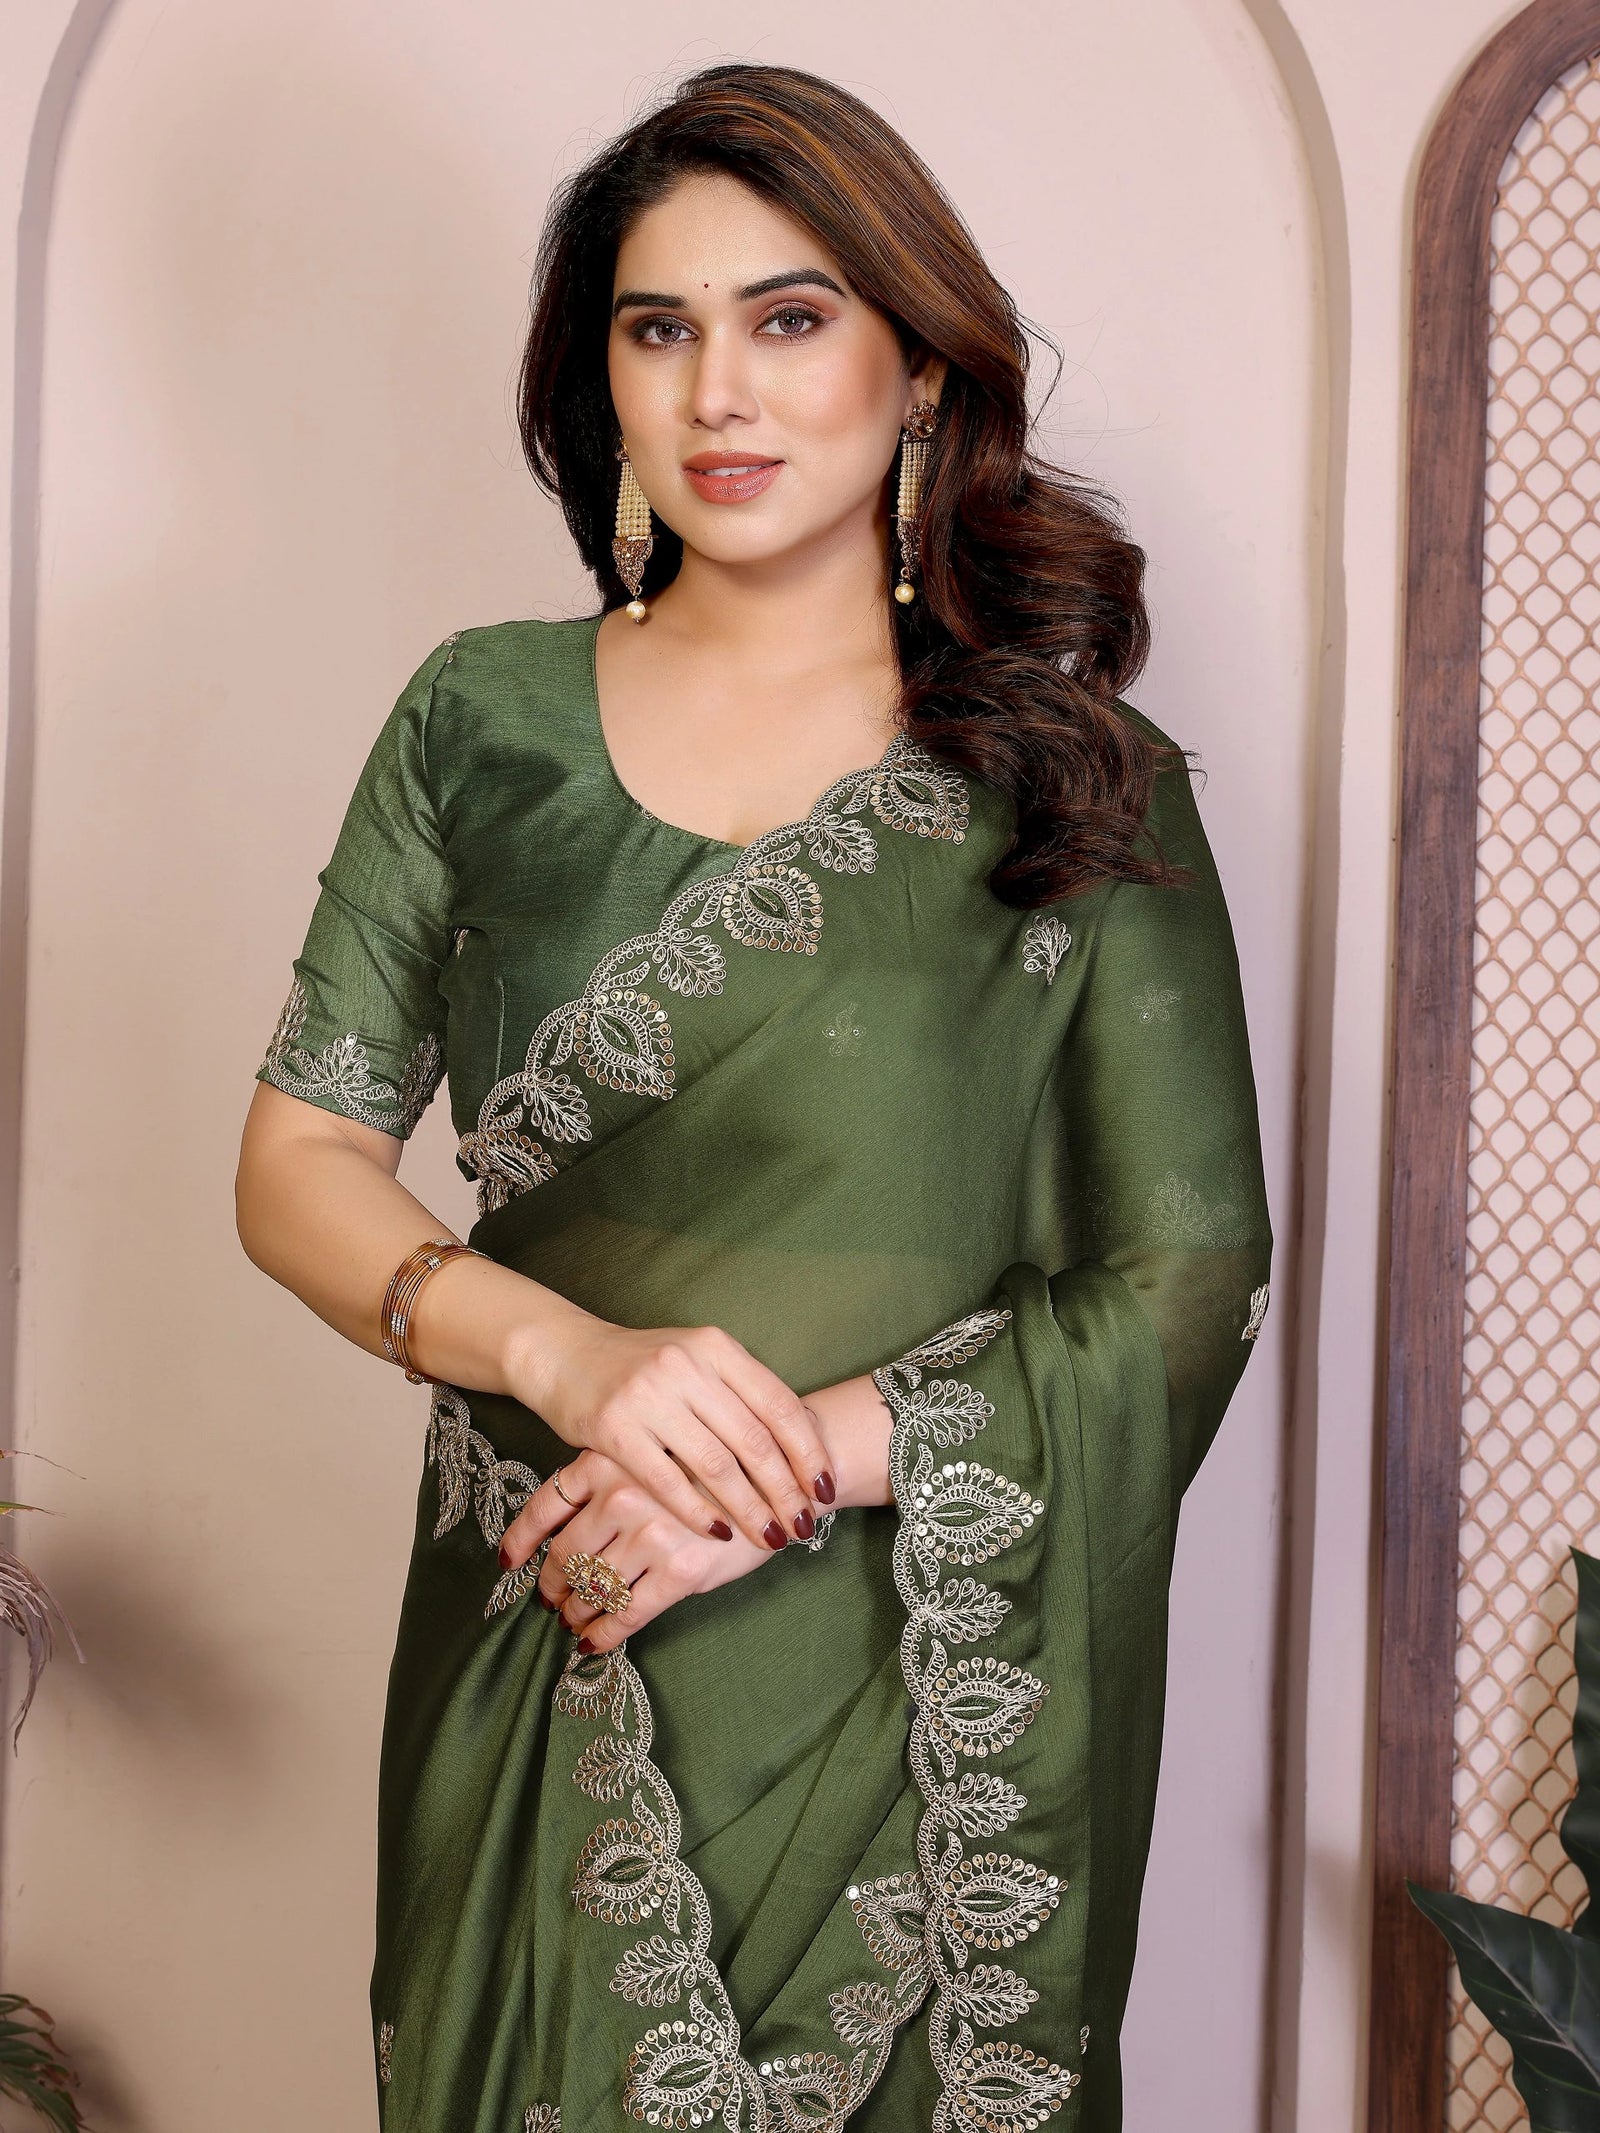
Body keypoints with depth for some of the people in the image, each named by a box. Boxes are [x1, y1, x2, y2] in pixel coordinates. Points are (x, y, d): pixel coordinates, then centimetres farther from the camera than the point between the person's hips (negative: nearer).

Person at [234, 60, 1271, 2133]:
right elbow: (298, 1163, 1)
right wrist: (567, 1351, -17)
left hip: (921, 1706, -1)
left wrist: (797, 1465, -18)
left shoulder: (1077, 787, -4)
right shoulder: (484, 722, 2)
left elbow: (1190, 1290, -6)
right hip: (533, 1667, 2)